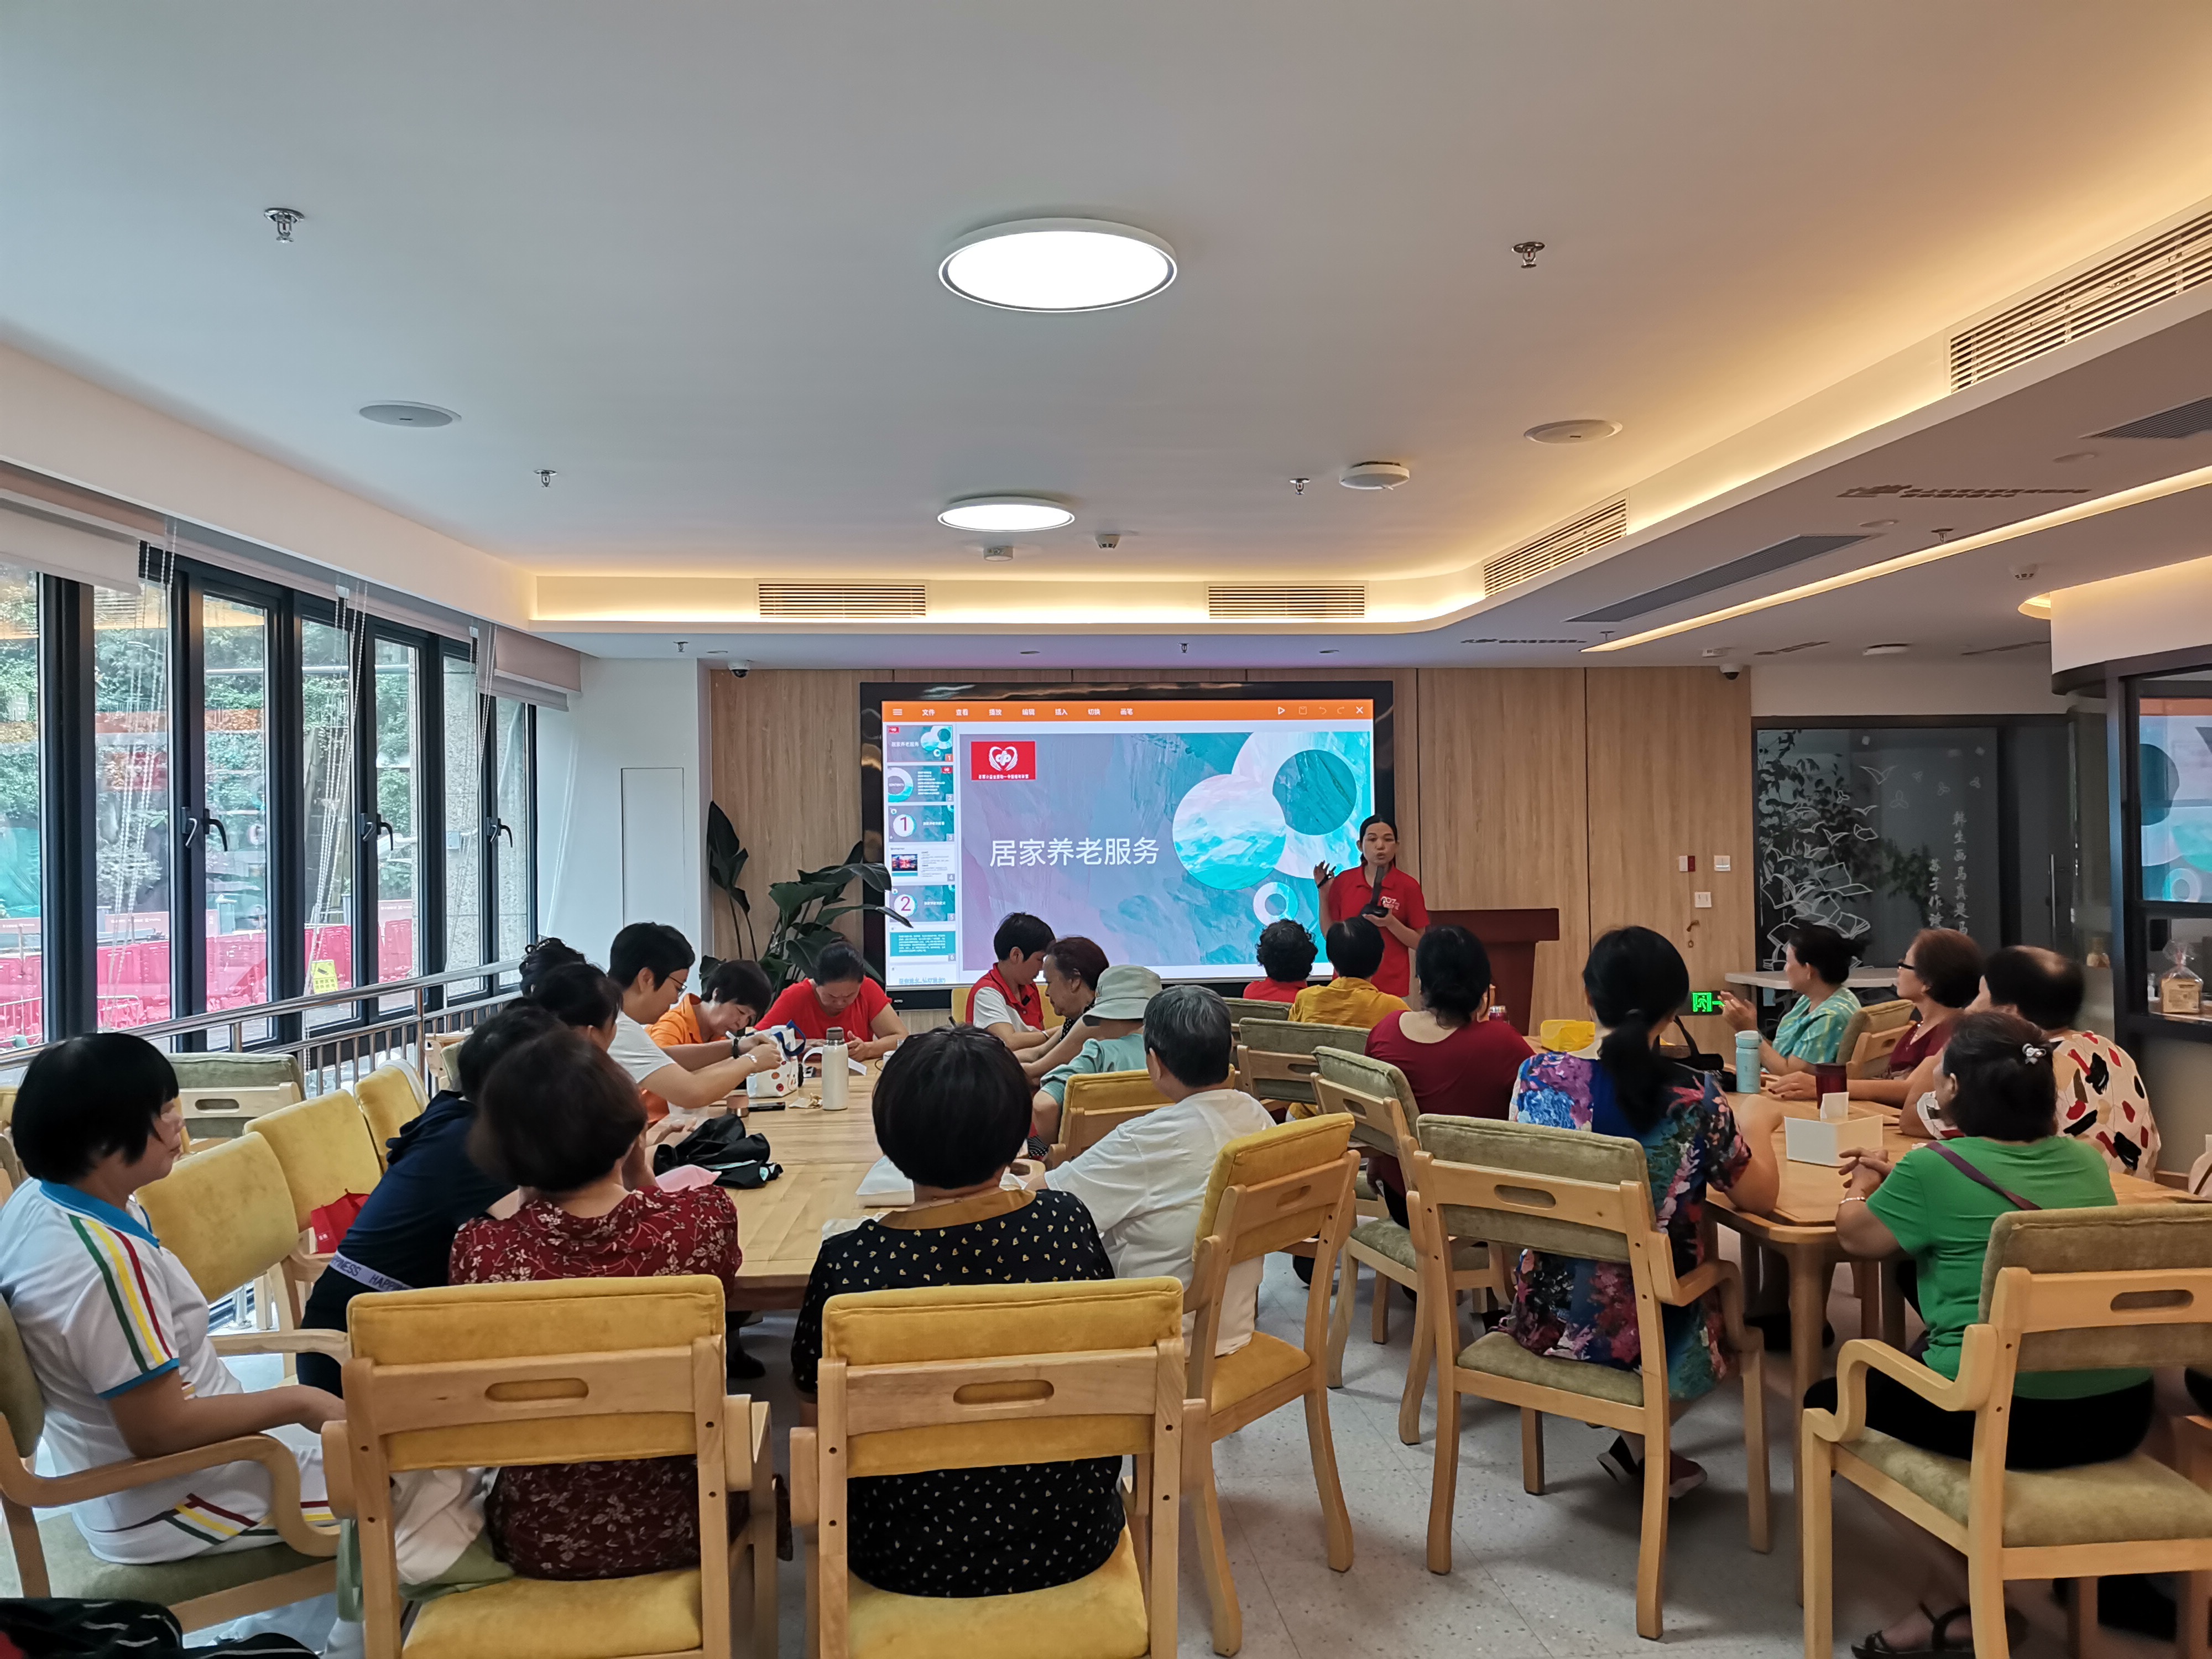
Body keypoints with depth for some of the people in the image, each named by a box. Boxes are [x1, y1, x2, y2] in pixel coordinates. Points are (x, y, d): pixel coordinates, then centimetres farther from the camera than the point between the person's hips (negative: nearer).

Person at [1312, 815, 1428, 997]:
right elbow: (1329, 935, 5)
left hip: (1391, 984, -2)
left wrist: (1391, 923, -18)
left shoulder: (1408, 886, -3)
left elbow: (1419, 942, -2)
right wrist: (1323, 892, -2)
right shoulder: (1343, 881, 3)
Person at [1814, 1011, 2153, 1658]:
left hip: (2005, 1414, -7)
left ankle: (1969, 1599, 14)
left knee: (1829, 1404, 16)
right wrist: (1899, 1176, 26)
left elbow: (1855, 1237, 4)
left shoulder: (1934, 1169, -12)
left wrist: (1865, 1185, 23)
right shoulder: (2085, 1160, 7)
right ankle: (1957, 1583, 27)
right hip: (2120, 1411, 7)